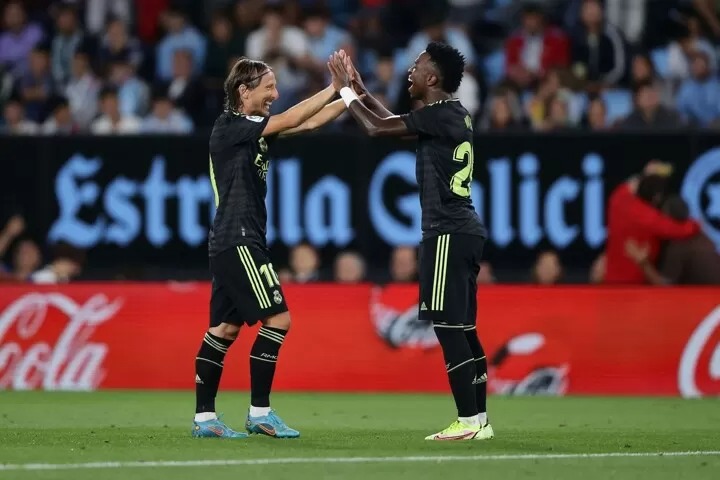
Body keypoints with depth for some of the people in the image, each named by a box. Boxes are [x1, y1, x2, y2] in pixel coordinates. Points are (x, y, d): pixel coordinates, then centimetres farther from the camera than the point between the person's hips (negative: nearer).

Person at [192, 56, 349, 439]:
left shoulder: (253, 127, 14)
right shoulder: (228, 128, -12)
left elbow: (307, 123, 12)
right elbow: (289, 121, -20)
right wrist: (334, 88, -17)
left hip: (236, 243, 10)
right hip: (237, 240, -10)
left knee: (226, 327, 9)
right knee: (277, 318, -10)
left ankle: (204, 418, 10)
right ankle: (259, 412, -7)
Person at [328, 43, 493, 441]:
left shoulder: (439, 115, -13)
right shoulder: (452, 115, 16)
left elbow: (377, 128, -12)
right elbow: (396, 123, 30)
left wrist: (347, 91, 1)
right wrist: (360, 90, 30)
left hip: (448, 233, -10)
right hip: (464, 230, 10)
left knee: (448, 326, -9)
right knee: (462, 329, 11)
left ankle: (468, 420, -12)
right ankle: (478, 420, 12)